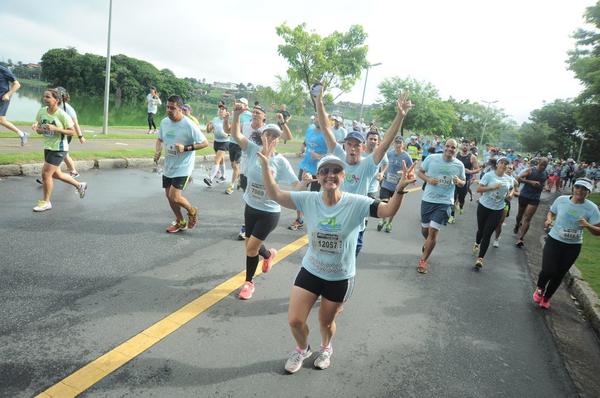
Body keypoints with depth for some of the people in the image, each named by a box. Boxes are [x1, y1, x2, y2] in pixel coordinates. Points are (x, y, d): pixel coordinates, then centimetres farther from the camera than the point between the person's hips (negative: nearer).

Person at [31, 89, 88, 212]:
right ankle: (80, 185, 40)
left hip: (59, 148, -8)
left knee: (46, 174, -9)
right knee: (56, 174, 19)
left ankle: (46, 202, 7)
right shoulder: (41, 112, 1)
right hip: (48, 147, 8)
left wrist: (55, 128, -24)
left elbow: (72, 131, -13)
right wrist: (36, 128, -15)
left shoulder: (62, 115, -16)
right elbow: (40, 130, 9)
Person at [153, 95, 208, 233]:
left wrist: (186, 148, -25)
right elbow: (160, 139, 16)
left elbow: (205, 143, -16)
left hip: (183, 167, -7)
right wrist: (157, 151, -4)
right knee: (169, 196, 14)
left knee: (175, 197, -14)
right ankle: (180, 222, 33)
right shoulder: (164, 122, 0)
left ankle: (192, 211, 18)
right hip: (168, 166, 7)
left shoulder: (189, 125, -19)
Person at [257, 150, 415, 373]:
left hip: (340, 278, -2)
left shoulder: (357, 203, -19)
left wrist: (400, 188, -46)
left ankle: (326, 348, 56)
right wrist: (265, 165, -27)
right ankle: (302, 349, 43)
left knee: (326, 322, 20)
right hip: (310, 271, 2)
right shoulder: (309, 200, -12)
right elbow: (274, 195, -15)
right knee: (294, 321, 7)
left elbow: (388, 211, -28)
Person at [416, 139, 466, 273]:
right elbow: (419, 172, 4)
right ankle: (428, 243, 51)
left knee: (433, 232, -7)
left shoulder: (459, 165, -3)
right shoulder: (432, 158, -6)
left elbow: (463, 182, 10)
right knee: (425, 229, 15)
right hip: (428, 200, 1)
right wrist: (428, 179, -16)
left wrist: (459, 181, -14)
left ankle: (423, 260, 9)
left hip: (444, 202, -1)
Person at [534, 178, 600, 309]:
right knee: (548, 271, -13)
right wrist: (549, 219, -11)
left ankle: (546, 298, 37)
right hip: (554, 241, 0)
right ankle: (539, 289, 22)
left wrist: (587, 225, -31)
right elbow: (551, 212, 11)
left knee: (559, 275, 12)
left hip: (573, 246, 1)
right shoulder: (561, 199, -9)